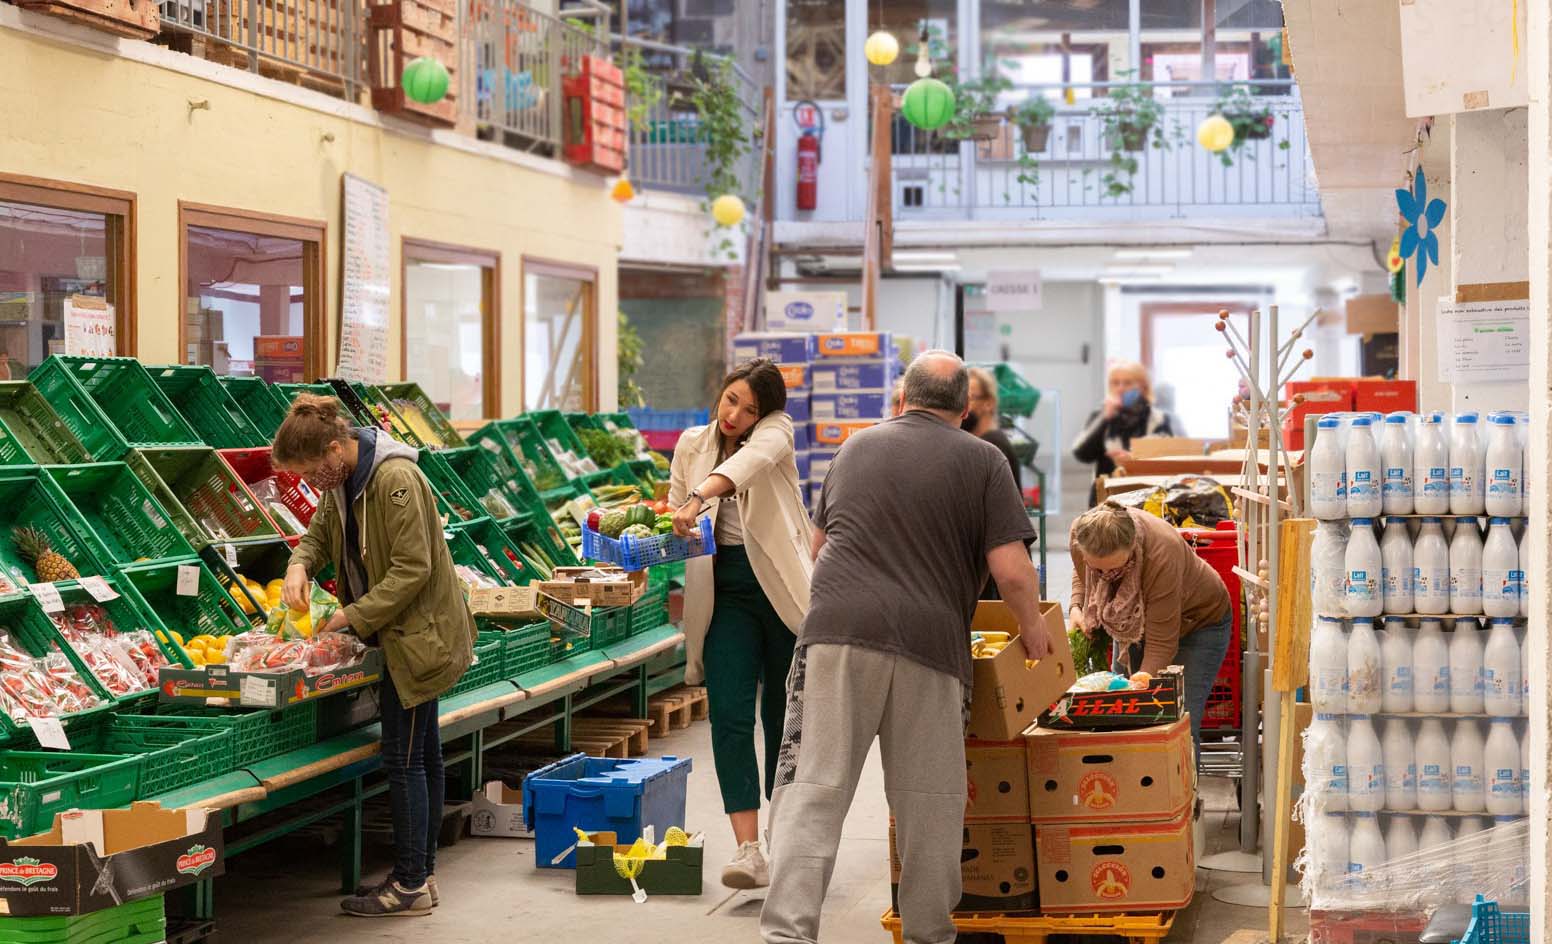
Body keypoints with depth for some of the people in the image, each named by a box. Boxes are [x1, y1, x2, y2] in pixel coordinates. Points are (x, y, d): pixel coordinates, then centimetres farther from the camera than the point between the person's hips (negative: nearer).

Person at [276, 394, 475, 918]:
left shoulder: (395, 480, -24)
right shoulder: (342, 480, 4)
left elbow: (412, 569, -25)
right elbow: (321, 532, 17)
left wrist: (354, 616, -21)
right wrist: (300, 564, -5)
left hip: (419, 633, -10)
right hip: (407, 634, 10)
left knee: (404, 760, -5)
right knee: (421, 756, 15)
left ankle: (411, 885, 3)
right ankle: (420, 873, 24)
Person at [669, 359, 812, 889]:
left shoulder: (775, 430, -3)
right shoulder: (692, 444, 9)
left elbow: (753, 459, -27)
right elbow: (674, 513, 16)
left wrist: (699, 496, -43)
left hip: (780, 585, -2)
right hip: (724, 590, 2)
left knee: (783, 715, 7)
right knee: (729, 715, -12)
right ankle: (748, 851, -16)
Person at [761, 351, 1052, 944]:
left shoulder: (857, 447, 18)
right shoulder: (982, 461, 7)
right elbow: (1013, 571, -1)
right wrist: (1033, 631, 18)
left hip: (837, 629, 2)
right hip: (930, 643, -1)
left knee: (814, 786, -2)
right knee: (929, 804, 9)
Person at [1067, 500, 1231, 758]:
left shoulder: (1161, 555, -41)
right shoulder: (1082, 536, -26)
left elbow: (1161, 645, -35)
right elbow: (1081, 573, 2)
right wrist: (1076, 607, -16)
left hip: (1198, 623, -5)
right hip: (1136, 623, 5)